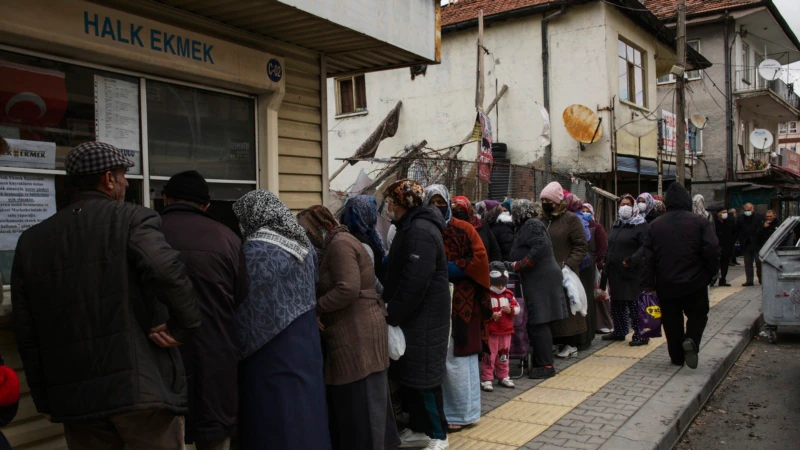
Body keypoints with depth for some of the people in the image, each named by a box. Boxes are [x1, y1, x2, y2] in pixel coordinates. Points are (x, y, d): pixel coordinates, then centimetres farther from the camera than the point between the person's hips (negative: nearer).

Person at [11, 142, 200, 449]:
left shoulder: (31, 240, 11)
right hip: (143, 387, -5)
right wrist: (184, 328, -9)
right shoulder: (132, 219, -5)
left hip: (75, 395, 5)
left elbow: (26, 332, 12)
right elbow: (169, 274, -24)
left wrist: (44, 398, 19)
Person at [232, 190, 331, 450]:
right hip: (306, 348, 7)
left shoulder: (256, 251, -15)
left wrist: (239, 349, 0)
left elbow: (248, 309, -13)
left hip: (272, 355, -7)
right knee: (305, 420, 15)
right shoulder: (305, 246, 7)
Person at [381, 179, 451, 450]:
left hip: (423, 318, -10)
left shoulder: (420, 231, -20)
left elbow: (415, 281, -26)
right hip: (412, 316, 10)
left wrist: (392, 314, -19)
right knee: (409, 373, 15)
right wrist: (392, 311, 12)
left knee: (424, 376, -1)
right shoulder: (411, 227, 14)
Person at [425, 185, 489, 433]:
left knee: (456, 357, 0)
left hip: (461, 302, -4)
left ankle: (462, 412, 13)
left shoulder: (464, 229, -2)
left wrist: (452, 269, -15)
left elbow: (480, 260, -8)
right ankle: (443, 409, 19)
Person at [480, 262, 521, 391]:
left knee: (504, 355, 16)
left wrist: (511, 310, -12)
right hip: (490, 332, -5)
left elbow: (517, 308, 9)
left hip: (506, 331, 5)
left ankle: (503, 377, 29)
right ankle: (486, 379, 6)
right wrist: (491, 315, -26)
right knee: (489, 356, -1)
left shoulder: (509, 294, 6)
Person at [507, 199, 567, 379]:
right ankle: (540, 362, 19)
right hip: (538, 280, 10)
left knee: (539, 324, -7)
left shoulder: (532, 225, -9)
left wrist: (518, 265, -17)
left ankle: (546, 366, -3)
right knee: (536, 323, 13)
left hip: (541, 281, -10)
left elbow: (540, 247, -23)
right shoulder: (528, 226, 21)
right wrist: (510, 265, 11)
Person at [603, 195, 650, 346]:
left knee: (633, 303, -8)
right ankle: (619, 331, 26)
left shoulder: (641, 225, -7)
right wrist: (606, 262, 14)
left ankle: (640, 334, -1)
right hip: (615, 272, 8)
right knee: (616, 303, 14)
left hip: (631, 272, -8)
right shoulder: (616, 225, 17)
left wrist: (631, 261, -22)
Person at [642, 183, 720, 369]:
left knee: (671, 320, 13)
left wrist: (648, 284, 2)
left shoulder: (655, 225, 2)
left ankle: (677, 356, 17)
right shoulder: (700, 222, -6)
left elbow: (648, 258, 0)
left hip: (666, 285, 2)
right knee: (698, 315, 14)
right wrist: (710, 273, 2)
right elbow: (712, 250, -13)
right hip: (695, 283, -2)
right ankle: (691, 340, -13)